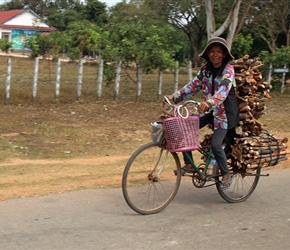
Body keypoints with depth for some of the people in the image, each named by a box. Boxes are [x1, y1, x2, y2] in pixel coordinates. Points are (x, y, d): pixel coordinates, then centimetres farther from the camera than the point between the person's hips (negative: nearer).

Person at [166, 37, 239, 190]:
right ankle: (189, 165, 7)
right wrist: (174, 96, -11)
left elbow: (223, 90, -33)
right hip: (209, 110, 6)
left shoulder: (228, 70, -16)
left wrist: (209, 102, -52)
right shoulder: (205, 68, 3)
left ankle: (226, 175, 4)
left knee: (215, 144, -19)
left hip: (225, 111, -6)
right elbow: (193, 85, 3)